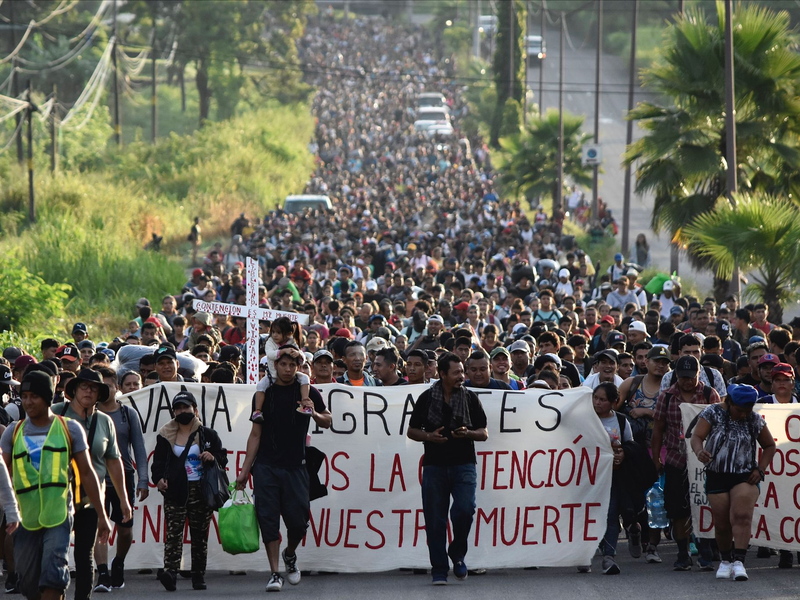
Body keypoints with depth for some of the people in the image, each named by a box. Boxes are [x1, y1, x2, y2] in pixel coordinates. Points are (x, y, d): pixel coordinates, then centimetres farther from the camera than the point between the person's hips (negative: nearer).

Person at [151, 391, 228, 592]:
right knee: (173, 532, -13)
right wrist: (159, 478, -9)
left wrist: (213, 458, -10)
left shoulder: (207, 434, 10)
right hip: (175, 491, -1)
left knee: (200, 535, 4)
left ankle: (199, 576, 12)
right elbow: (158, 461, 11)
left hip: (200, 492, 1)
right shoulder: (165, 436, 11)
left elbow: (223, 458, 13)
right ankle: (170, 573, -24)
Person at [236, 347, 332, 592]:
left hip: (295, 467, -1)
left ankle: (290, 555, 29)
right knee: (268, 520, -6)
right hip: (266, 467, 1)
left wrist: (314, 414, -11)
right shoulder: (264, 394, 7)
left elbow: (328, 420, 12)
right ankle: (275, 573, -3)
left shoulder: (307, 392, 5)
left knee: (298, 521, -2)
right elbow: (256, 434, 10)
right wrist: (245, 470, 6)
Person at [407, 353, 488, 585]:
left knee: (464, 509, -18)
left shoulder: (470, 398, 5)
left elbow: (483, 433, 8)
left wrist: (467, 433, -12)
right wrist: (429, 436, -11)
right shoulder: (427, 398, 4)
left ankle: (457, 552, 9)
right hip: (434, 464, 0)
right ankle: (439, 570, 8)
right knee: (435, 520, 0)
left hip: (463, 464, 0)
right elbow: (411, 431, 9)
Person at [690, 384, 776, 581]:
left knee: (742, 516, -21)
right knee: (722, 524, 3)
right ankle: (726, 560, 25)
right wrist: (699, 451, -35)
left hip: (745, 477, 0)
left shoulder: (755, 420, 4)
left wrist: (760, 469, 2)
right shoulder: (713, 413, -2)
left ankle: (739, 561, -26)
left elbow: (769, 446, 16)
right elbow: (697, 436, -12)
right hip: (717, 476, 0)